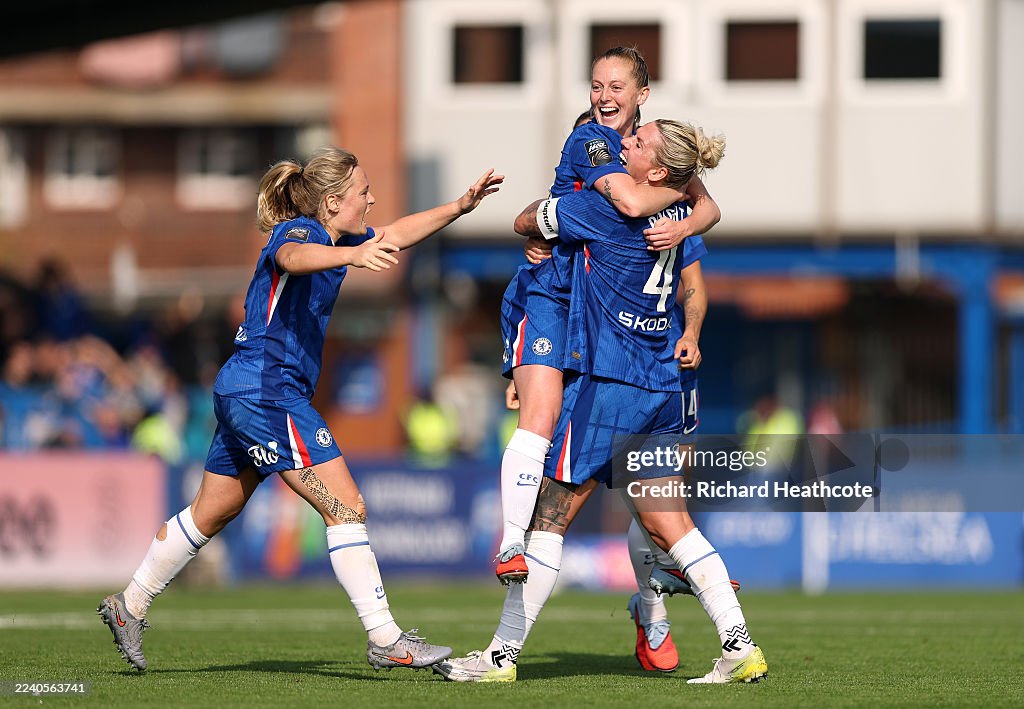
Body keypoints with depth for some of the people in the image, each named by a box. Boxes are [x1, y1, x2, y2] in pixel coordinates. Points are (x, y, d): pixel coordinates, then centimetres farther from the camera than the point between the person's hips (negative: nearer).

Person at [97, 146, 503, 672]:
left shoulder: (338, 237, 14)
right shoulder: (299, 231, -14)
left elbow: (395, 235, 29)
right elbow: (292, 257, -39)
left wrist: (461, 207, 20)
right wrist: (353, 254, -58)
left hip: (242, 393, 11)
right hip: (267, 390, -11)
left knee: (213, 512, 20)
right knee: (345, 506, -12)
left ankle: (129, 607, 30)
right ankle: (385, 640, -12)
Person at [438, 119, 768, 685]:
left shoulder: (605, 207, -14)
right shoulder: (676, 216, 8)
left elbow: (525, 221, 0)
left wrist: (553, 195, 19)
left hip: (609, 383, -7)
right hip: (662, 389, 7)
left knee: (549, 515, -1)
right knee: (670, 524, 7)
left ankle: (502, 654, 3)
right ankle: (739, 647, -1)